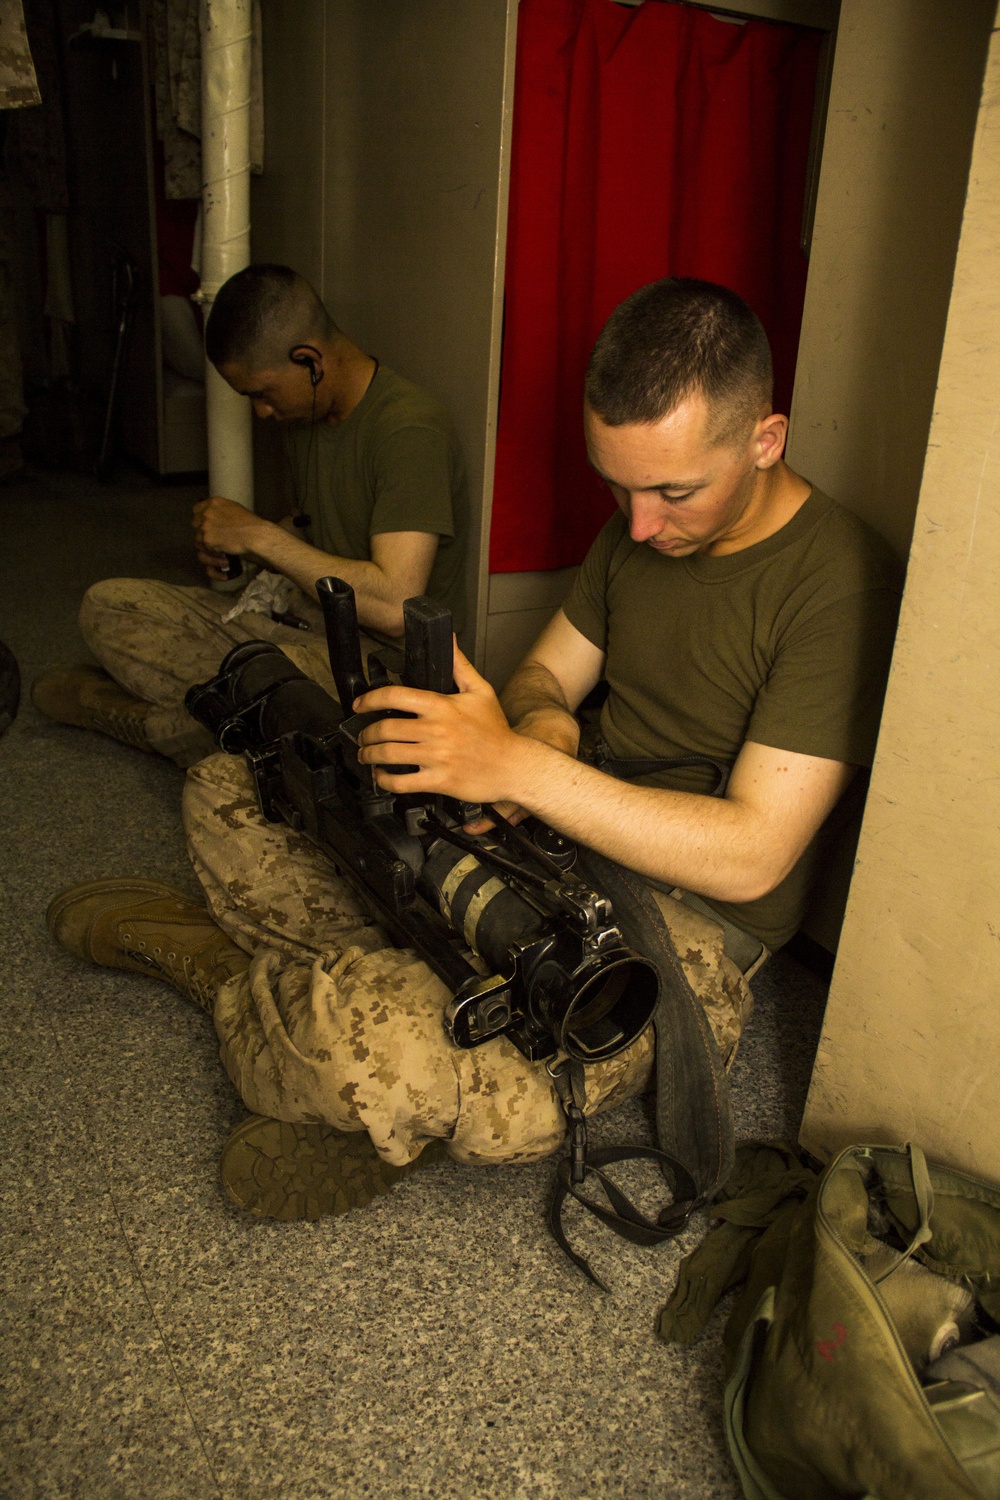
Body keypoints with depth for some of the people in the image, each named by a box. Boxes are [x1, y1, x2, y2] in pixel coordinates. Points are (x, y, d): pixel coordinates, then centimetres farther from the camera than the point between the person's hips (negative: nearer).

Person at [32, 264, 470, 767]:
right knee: (106, 605, 2)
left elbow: (393, 608, -29)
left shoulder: (409, 428, -20)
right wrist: (231, 546, 4)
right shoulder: (303, 414, 8)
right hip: (300, 621, 9)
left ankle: (137, 718, -7)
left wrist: (260, 536, -20)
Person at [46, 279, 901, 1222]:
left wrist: (523, 766, -29)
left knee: (391, 1060, -33)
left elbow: (752, 856, -23)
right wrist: (543, 722, -14)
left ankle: (196, 953, -2)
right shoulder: (639, 528, 5)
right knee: (228, 789, 6)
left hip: (685, 927, -7)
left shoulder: (839, 586, -19)